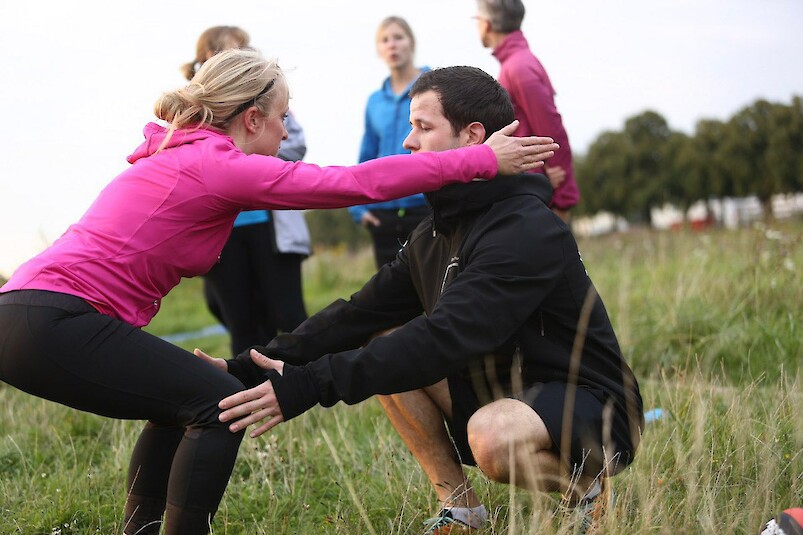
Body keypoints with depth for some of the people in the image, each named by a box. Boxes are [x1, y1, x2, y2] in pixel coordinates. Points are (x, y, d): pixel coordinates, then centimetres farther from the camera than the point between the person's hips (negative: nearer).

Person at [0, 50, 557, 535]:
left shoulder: (174, 157, 18)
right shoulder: (219, 165, -10)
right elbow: (358, 183, -12)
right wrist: (482, 160, -8)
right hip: (51, 324, -10)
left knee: (184, 400, 21)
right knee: (219, 403, -7)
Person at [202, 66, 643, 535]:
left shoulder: (528, 232, -23)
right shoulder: (435, 236, 6)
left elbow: (444, 339, -33)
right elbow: (360, 315, 1)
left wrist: (311, 384, -37)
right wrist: (248, 369, -11)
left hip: (592, 406, -8)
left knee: (492, 435, -39)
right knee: (381, 352, -5)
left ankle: (589, 481, -7)